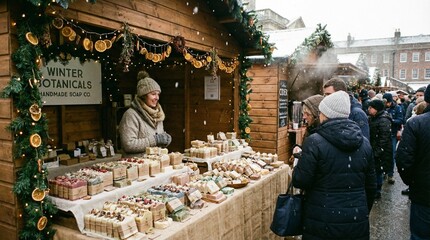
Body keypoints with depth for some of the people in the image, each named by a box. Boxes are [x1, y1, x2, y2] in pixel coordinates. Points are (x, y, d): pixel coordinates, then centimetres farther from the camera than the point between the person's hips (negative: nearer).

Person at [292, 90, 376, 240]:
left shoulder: (315, 142, -15)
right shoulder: (364, 143, 1)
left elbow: (300, 181, -15)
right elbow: (370, 185, 8)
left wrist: (297, 168, 6)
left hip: (323, 223, -4)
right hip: (357, 222, 5)